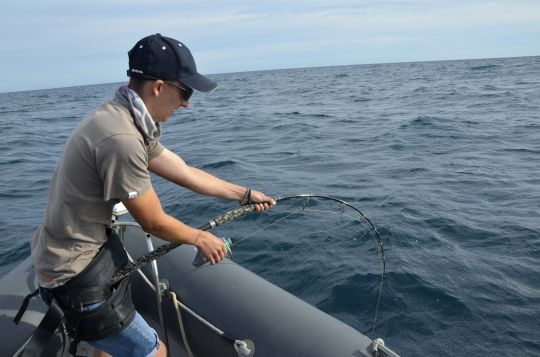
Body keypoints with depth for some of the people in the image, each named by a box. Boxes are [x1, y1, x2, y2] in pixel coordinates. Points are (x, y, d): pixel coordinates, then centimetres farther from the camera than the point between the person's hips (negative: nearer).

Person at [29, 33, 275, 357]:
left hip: (94, 247, 9)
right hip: (77, 271, -9)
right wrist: (200, 238, -1)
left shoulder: (129, 121, 0)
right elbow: (154, 223, -20)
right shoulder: (121, 138, -31)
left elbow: (186, 173, 8)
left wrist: (245, 194, 15)